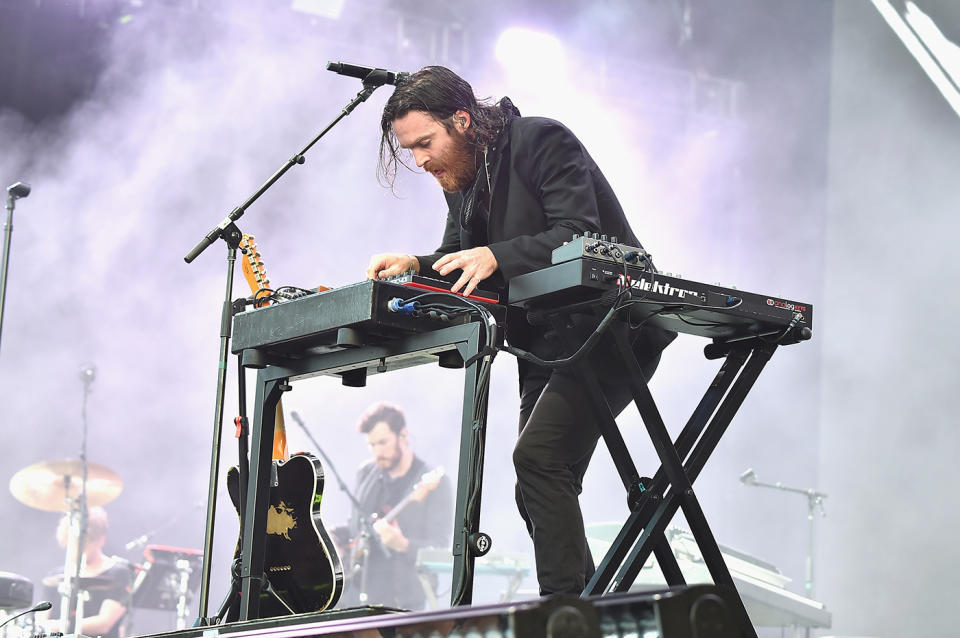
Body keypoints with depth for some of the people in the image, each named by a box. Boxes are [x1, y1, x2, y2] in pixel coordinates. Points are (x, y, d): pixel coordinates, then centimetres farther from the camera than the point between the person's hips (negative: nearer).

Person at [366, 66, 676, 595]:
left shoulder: (542, 140, -14)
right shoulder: (460, 176, 11)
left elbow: (579, 234, -24)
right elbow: (459, 263, 14)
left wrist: (496, 257, -35)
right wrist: (414, 267, -7)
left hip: (610, 330, -10)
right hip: (547, 343, 10)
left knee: (537, 456, -23)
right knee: (539, 496, 6)